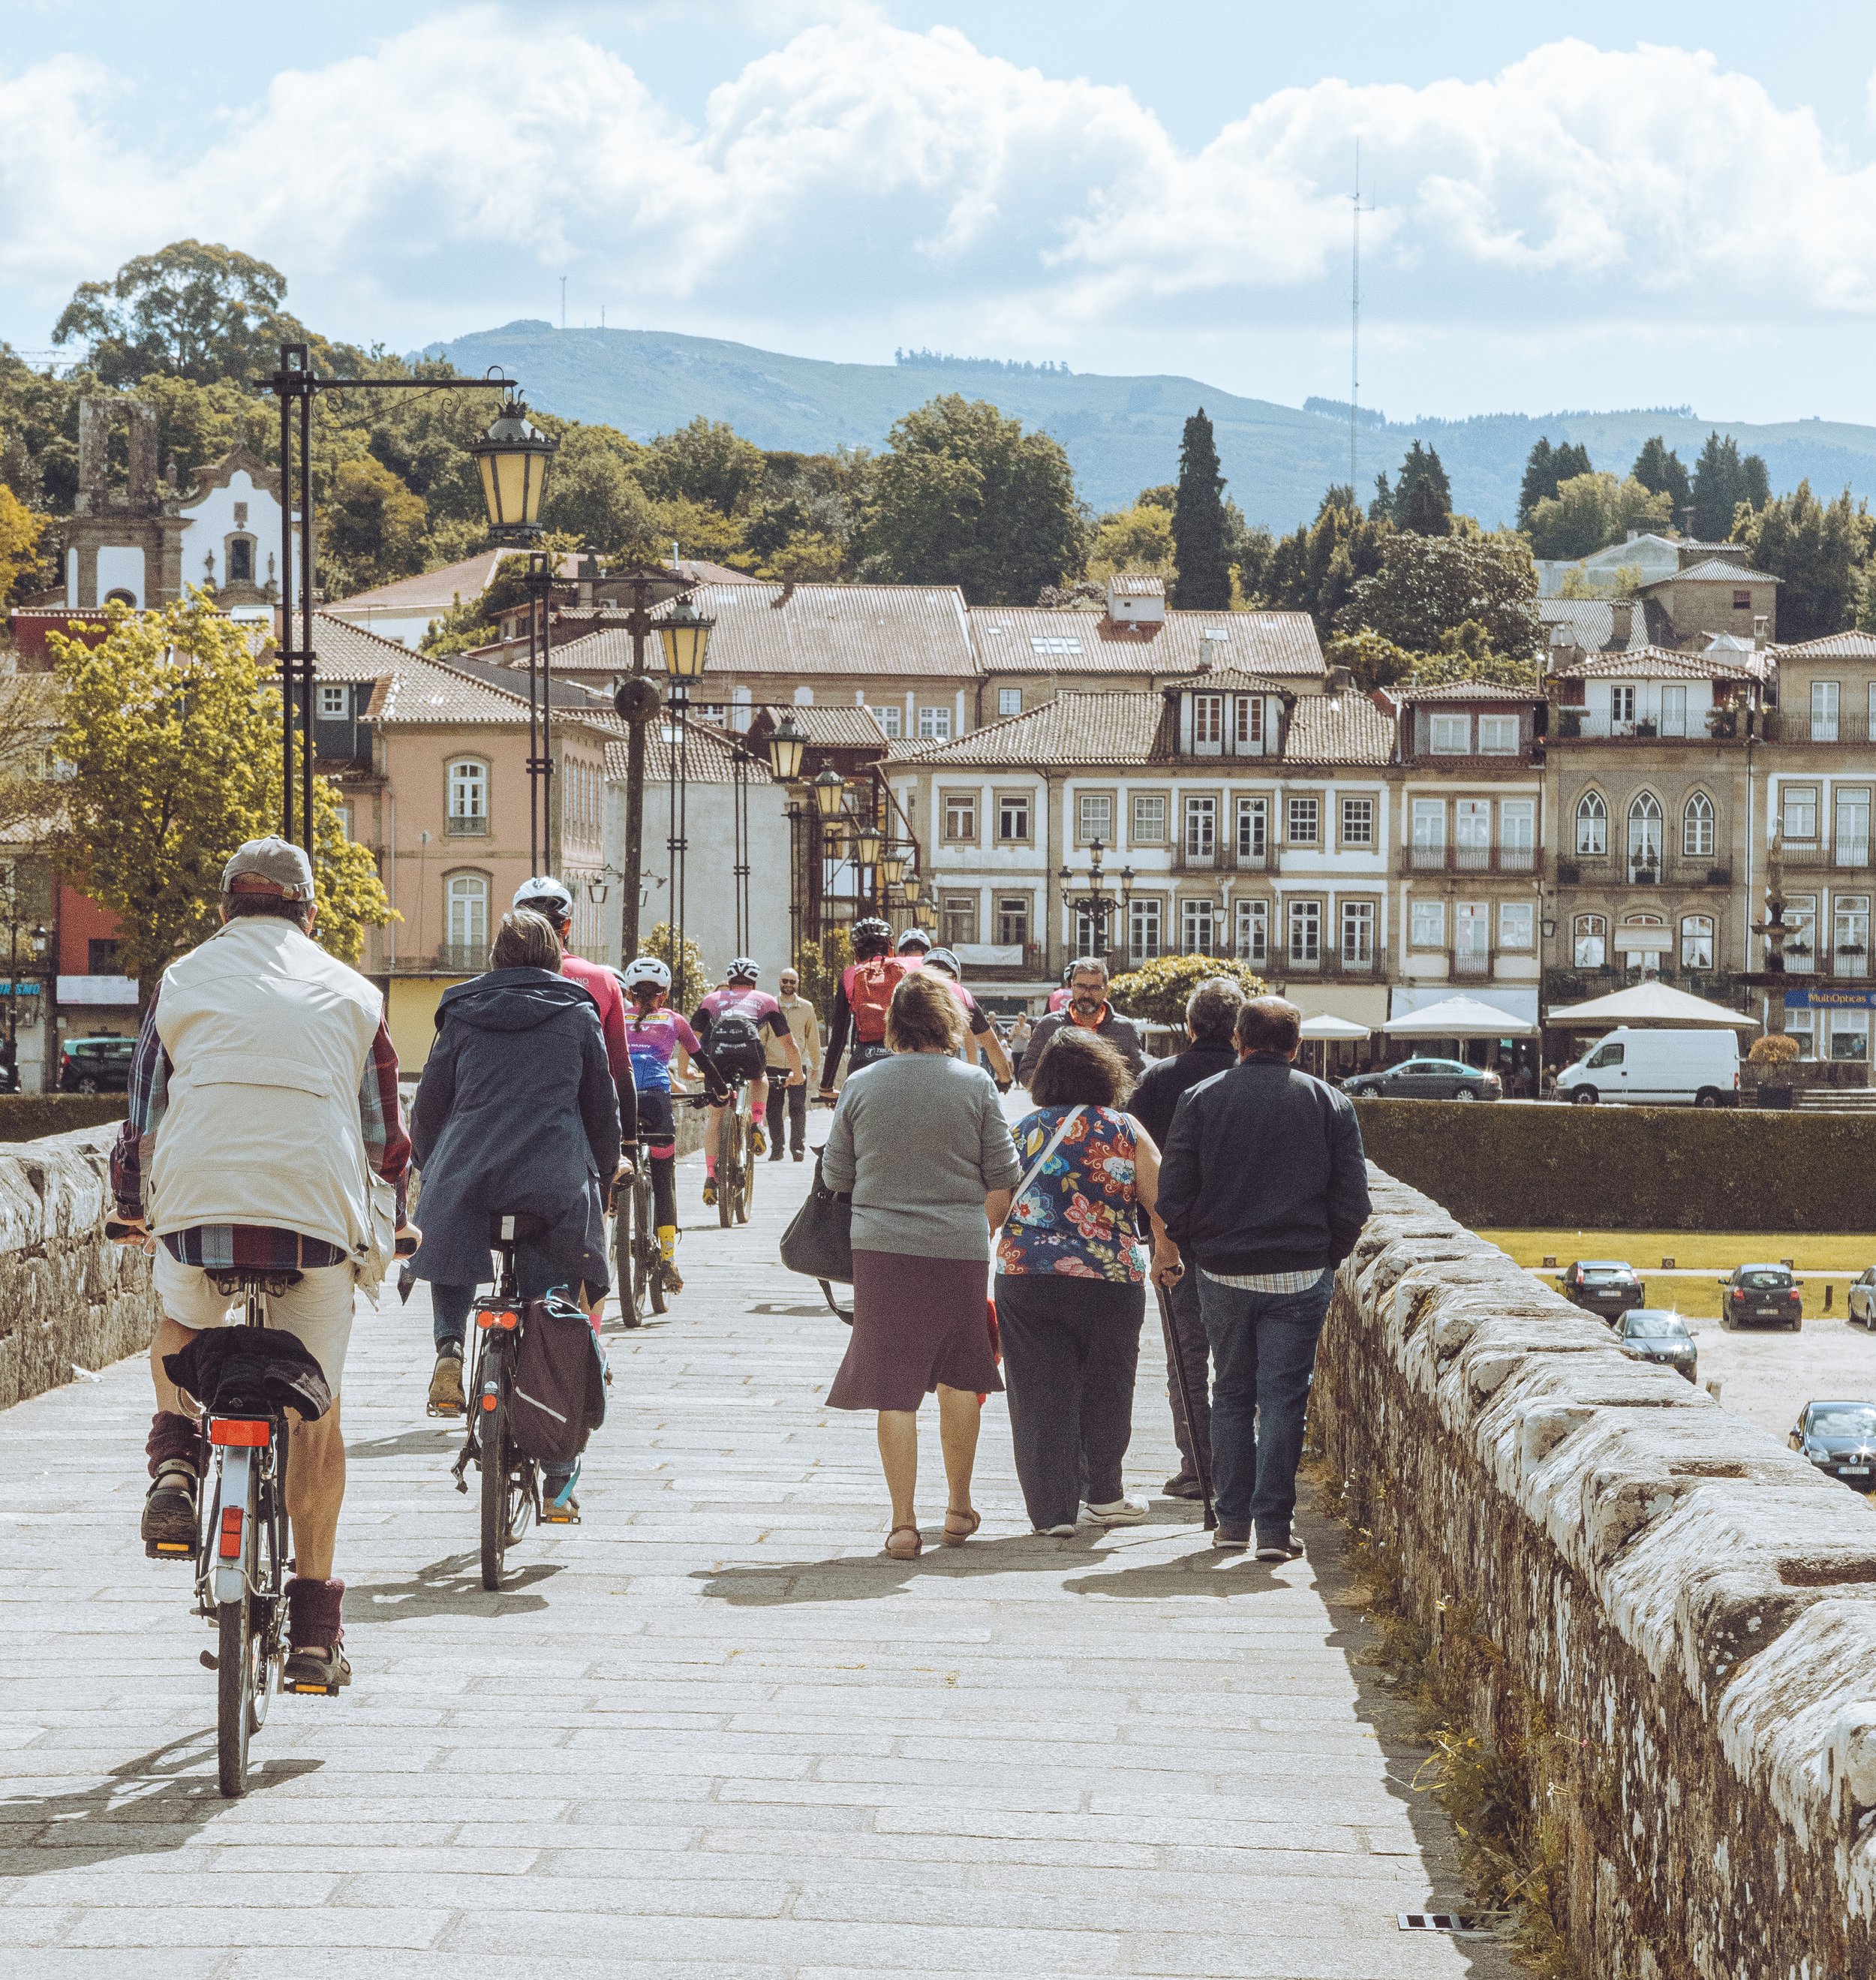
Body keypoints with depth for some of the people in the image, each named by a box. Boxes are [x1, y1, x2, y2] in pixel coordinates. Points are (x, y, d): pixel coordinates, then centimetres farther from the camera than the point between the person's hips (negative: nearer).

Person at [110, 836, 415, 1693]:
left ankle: (175, 1460, 6)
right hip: (320, 1213, 0)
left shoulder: (183, 981, 14)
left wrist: (136, 1211, 35)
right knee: (314, 1414, 11)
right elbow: (384, 1133, 20)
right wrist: (382, 1234, 34)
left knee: (179, 1325, 33)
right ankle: (314, 1628, 10)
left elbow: (144, 1112, 19)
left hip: (198, 1204, 0)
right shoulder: (349, 994, 16)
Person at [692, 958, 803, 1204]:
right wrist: (797, 1075, 48)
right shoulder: (766, 1000, 31)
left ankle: (711, 1177, 8)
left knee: (716, 1119, 18)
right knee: (760, 1078, 37)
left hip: (716, 1055, 1)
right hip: (750, 1052, -1)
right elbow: (788, 1043, 33)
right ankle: (757, 1127, 16)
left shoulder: (712, 999, 32)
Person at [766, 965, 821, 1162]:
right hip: (773, 1065, 0)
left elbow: (813, 1038, 14)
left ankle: (798, 1147, -2)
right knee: (774, 1109, 2)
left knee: (798, 1108, -7)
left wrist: (815, 1065, 17)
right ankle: (776, 1149, 10)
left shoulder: (806, 1007, 7)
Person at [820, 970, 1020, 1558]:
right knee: (958, 1377, 16)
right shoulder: (974, 1084, -2)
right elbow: (1003, 1180, 1)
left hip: (881, 1246, 0)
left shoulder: (861, 1085, 1)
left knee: (895, 1389, 2)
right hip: (959, 1248, 0)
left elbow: (834, 1175, 10)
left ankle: (903, 1522, 1)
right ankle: (959, 1509, 25)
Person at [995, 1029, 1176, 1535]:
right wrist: (1167, 1255, 18)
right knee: (1105, 1390, 15)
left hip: (1026, 1278, 0)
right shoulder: (1125, 1131, 3)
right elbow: (1162, 1200, 2)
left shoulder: (1023, 1131, 6)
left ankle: (1053, 1508, 3)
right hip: (1112, 1280, 0)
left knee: (1041, 1394, 5)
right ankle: (1103, 1495, 26)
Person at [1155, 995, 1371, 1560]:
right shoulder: (1330, 1104, 0)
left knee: (1232, 1394, 13)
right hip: (1300, 1275, -1)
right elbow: (1353, 1201, -1)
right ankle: (1273, 1524, -4)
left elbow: (1173, 1195, -2)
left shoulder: (1201, 1100, 0)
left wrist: (1197, 1251, 11)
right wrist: (1328, 1258, 11)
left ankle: (1232, 1519, 16)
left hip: (1223, 1274, 1)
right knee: (1283, 1397, 1)